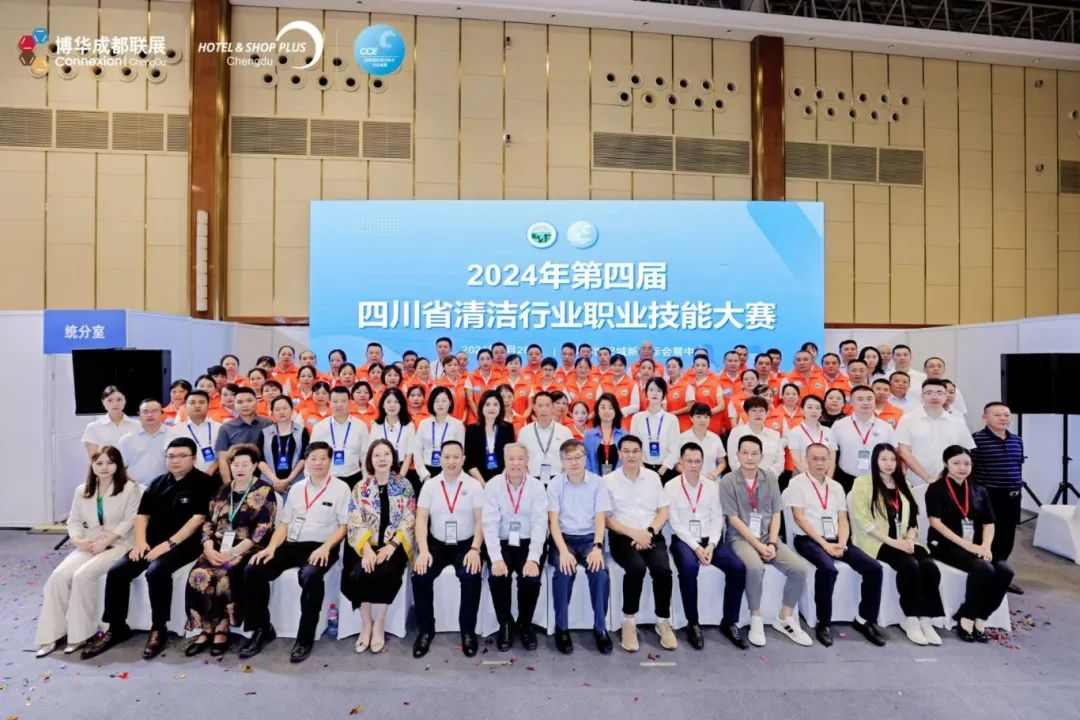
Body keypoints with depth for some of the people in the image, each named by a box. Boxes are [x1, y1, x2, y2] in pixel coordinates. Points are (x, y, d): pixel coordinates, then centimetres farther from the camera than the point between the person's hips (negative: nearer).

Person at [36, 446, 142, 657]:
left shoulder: (130, 488, -5)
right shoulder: (82, 490, 15)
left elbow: (130, 521, -11)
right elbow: (74, 520, 14)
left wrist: (106, 541, -18)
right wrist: (78, 539, -6)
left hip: (117, 545, -6)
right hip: (88, 546, 6)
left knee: (83, 576, -26)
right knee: (58, 576, -18)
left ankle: (80, 634, -12)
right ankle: (52, 634, -7)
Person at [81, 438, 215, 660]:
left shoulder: (204, 483, -7)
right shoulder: (159, 482, 15)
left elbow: (198, 518, -15)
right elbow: (142, 514, 15)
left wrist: (169, 543, -20)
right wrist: (140, 541, -2)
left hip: (184, 543, -7)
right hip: (152, 542, 7)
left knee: (156, 571, -31)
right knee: (116, 572, -9)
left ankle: (158, 629, -13)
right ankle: (116, 628, 9)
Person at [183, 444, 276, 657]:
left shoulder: (265, 491, -3)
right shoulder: (223, 491, 14)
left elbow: (263, 530, -10)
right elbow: (208, 523, 11)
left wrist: (234, 551, -18)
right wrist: (209, 548, -7)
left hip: (247, 550, -5)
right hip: (219, 548, 5)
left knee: (224, 577, -29)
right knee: (197, 576, -22)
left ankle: (221, 631, -11)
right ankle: (205, 629, -9)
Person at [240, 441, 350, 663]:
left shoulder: (341, 488, 1)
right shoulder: (296, 488, 16)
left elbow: (343, 526, -4)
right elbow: (284, 523, 14)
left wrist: (325, 547, -19)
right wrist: (271, 547, -3)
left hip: (321, 547, -5)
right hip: (292, 545, 5)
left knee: (310, 576, -35)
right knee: (253, 569, -15)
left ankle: (305, 638, -16)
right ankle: (262, 629, 3)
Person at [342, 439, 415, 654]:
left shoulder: (404, 485, 3)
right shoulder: (360, 488, 7)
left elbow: (408, 521, -2)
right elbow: (356, 523, -1)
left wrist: (391, 546, -15)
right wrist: (367, 550, -16)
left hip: (395, 545, -1)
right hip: (368, 546, 2)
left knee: (385, 573, -29)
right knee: (358, 575, -26)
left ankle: (379, 626, -9)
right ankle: (366, 624, -5)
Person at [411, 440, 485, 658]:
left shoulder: (474, 485, -2)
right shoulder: (429, 485, 2)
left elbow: (481, 520, -6)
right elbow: (421, 519, -3)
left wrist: (475, 549, -19)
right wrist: (423, 550, -17)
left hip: (466, 544, -1)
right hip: (437, 544, 2)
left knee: (471, 577, -28)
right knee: (420, 576, -23)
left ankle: (468, 631, -4)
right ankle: (425, 630, 1)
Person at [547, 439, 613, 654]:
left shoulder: (598, 483, 0)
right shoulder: (555, 484, -1)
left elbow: (600, 519, -4)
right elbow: (553, 521, -6)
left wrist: (597, 547, -21)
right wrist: (563, 551, -21)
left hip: (590, 538, 1)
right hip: (564, 538, 0)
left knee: (600, 571, -27)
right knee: (563, 571, -29)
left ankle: (600, 628, -7)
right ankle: (562, 628, -9)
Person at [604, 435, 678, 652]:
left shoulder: (653, 477, 10)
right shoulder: (608, 481, 0)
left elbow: (663, 511, 9)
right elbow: (607, 518, -3)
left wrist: (649, 532, -8)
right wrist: (633, 533, -14)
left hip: (651, 536, 3)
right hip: (623, 537, -2)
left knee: (663, 569, -25)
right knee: (637, 567, -30)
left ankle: (663, 622, -2)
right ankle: (629, 621, -9)